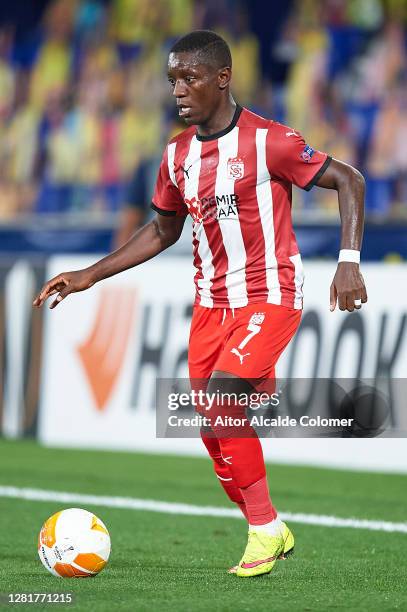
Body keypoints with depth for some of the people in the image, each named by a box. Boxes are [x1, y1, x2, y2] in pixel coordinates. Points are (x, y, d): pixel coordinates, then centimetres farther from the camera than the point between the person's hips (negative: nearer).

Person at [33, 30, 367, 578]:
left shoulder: (267, 141, -14)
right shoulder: (177, 155, 5)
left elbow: (348, 181, -9)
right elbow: (164, 230, 18)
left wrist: (349, 261, -19)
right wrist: (90, 275, 12)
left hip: (270, 296, -6)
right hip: (212, 302, 7)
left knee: (221, 395, -24)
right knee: (213, 431, 1)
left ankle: (265, 526, -9)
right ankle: (269, 534, 18)